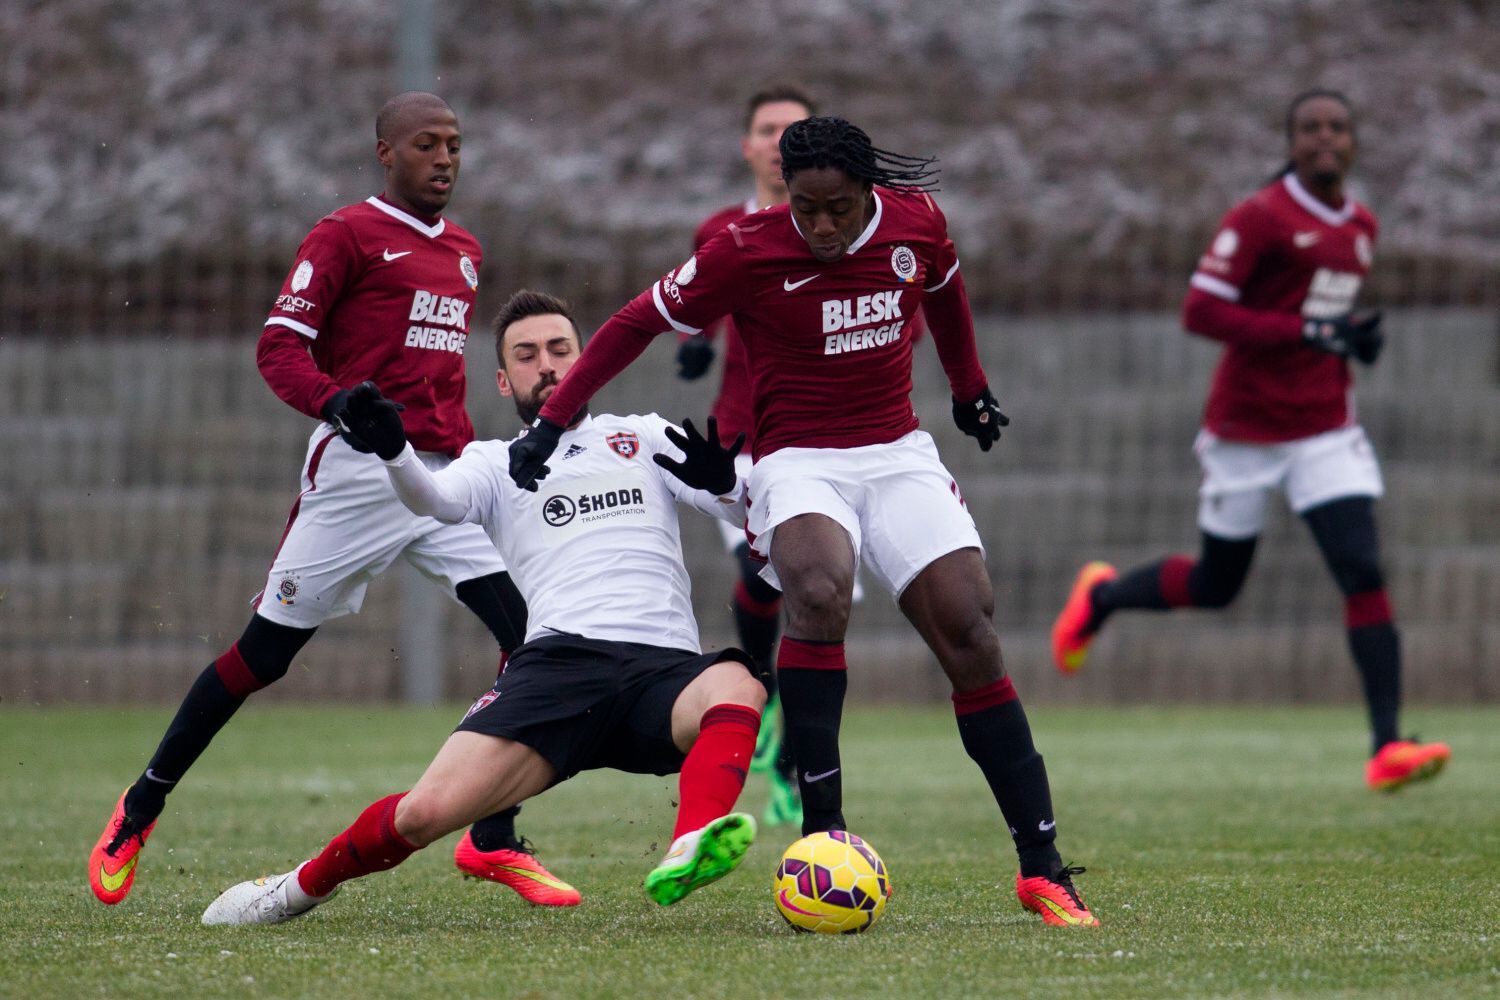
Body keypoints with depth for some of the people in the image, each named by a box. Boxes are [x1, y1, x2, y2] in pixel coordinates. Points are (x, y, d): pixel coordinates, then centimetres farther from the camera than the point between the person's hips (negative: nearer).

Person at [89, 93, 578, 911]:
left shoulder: (464, 252, 19)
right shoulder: (346, 235, -3)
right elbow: (278, 348, -10)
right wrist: (337, 400, -27)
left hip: (446, 474, 6)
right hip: (360, 471, -6)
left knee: (534, 629, -12)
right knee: (266, 651, 0)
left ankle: (494, 843, -8)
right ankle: (139, 812, 17)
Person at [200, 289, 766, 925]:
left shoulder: (646, 438, 25)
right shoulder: (496, 462, 22)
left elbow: (746, 508, 14)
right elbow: (441, 500, -2)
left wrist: (723, 481, -12)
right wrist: (392, 451, -25)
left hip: (665, 663, 1)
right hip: (559, 658, 0)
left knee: (736, 687, -37)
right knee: (431, 810, -19)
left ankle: (689, 854, -62)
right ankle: (304, 886, 10)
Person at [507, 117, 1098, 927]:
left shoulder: (916, 223, -3)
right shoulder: (745, 252, -14)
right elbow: (639, 323, -4)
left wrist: (970, 389, 34)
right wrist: (553, 421, -6)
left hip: (899, 456, 4)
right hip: (799, 462, -4)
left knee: (971, 638, -9)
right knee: (820, 594, -35)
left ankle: (1043, 868, -4)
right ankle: (823, 834, -32)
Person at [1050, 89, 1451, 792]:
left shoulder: (1361, 227, 10)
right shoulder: (1260, 218, -13)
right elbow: (1201, 312, -19)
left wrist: (1358, 337, 3)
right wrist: (1307, 331, -25)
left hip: (1327, 430, 5)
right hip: (1246, 431, -5)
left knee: (1364, 574, -13)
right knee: (1216, 585, 9)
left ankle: (1387, 748, -17)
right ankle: (1100, 596, 40)